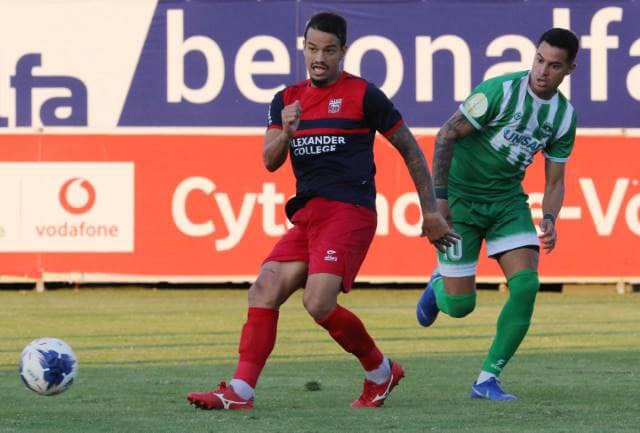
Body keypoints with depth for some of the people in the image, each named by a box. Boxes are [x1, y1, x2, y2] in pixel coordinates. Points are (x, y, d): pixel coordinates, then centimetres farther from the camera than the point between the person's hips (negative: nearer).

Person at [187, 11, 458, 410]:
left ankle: (380, 371, 2)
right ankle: (240, 391, -12)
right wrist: (286, 134, -17)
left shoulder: (362, 95, -1)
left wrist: (430, 212, 4)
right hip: (307, 215, 6)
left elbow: (410, 150, 4)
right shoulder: (287, 100, 14)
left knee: (319, 303, -20)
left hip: (348, 211, -6)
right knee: (264, 291, -9)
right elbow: (271, 162, 6)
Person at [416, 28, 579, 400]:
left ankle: (488, 380, -6)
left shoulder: (565, 116, -1)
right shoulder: (501, 91, -18)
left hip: (508, 200, 4)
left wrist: (549, 220, -13)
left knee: (527, 284, -17)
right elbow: (446, 135, -14)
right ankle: (439, 286, 36)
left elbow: (555, 181, 7)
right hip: (461, 198, -4)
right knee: (460, 305, -5)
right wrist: (439, 197, -17)